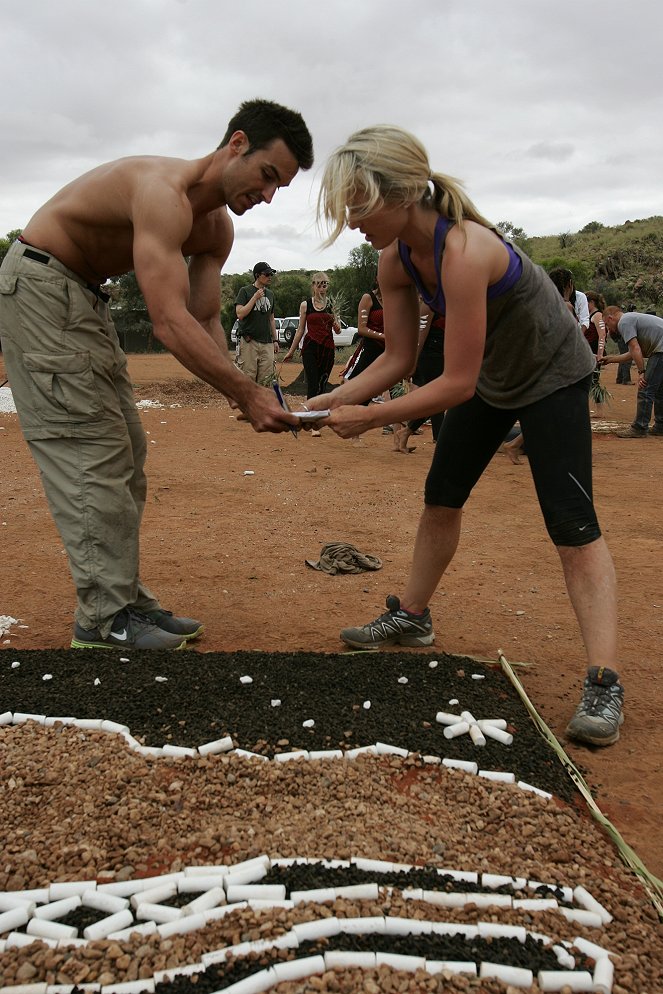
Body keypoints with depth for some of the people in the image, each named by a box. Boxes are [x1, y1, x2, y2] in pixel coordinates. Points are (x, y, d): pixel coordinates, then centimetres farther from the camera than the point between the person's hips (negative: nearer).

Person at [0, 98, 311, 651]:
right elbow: (170, 323, -36)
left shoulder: (217, 227, 4)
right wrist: (246, 393, -34)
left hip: (85, 296, 10)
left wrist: (240, 394, -16)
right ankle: (104, 618, -6)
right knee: (88, 452, -13)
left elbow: (204, 321, 0)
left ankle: (126, 599, 13)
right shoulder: (165, 191, -27)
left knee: (124, 454, 7)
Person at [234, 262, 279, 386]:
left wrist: (275, 340, 17)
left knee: (266, 381, 1)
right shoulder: (245, 291, 0)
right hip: (248, 342, -5)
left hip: (267, 343, 5)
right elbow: (240, 314, -11)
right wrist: (255, 298, -12)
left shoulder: (270, 294, 18)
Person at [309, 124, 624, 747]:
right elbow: (398, 358, -7)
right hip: (490, 377, 8)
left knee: (571, 525, -14)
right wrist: (332, 400, -18)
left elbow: (457, 383, -34)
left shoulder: (463, 251, -36)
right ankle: (410, 619, 28)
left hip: (552, 375, -8)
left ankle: (604, 685, -10)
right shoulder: (395, 259, -12)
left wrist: (369, 418, -29)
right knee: (440, 498, 11)